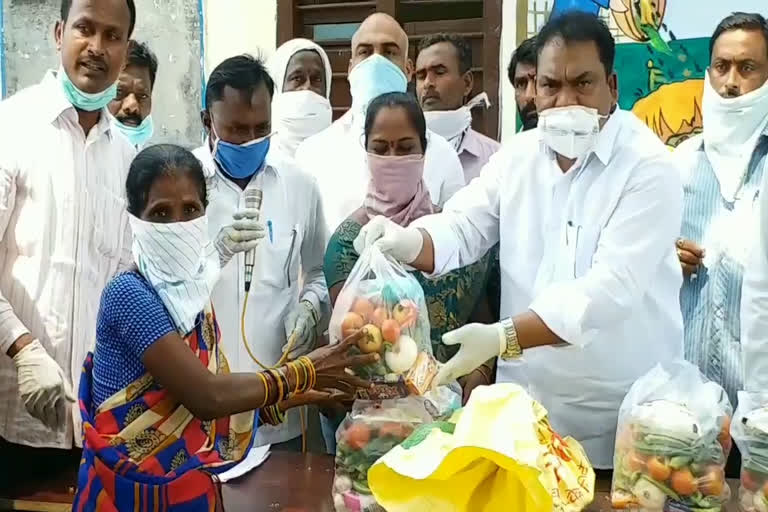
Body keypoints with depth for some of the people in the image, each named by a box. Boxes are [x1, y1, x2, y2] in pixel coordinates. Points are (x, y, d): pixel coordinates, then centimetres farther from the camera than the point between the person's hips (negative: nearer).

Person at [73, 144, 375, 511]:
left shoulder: (192, 294, 3)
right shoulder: (129, 293, -20)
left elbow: (217, 397, 4)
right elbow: (207, 396, -26)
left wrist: (304, 394, -1)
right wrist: (303, 373, -17)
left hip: (191, 482, 7)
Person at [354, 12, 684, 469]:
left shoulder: (650, 167, -13)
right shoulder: (518, 154, 3)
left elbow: (611, 288, -23)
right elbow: (461, 228, -2)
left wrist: (503, 337, -34)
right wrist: (409, 241, -25)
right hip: (524, 397, 4)